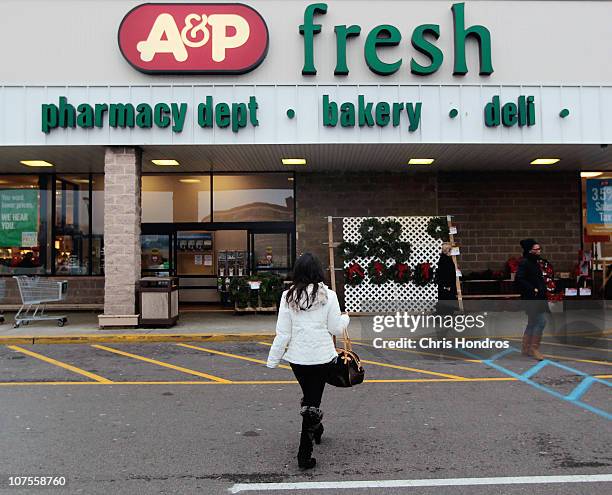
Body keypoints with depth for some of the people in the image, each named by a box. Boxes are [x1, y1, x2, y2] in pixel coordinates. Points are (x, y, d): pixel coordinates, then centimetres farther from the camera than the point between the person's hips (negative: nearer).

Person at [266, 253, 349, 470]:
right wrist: (345, 318, 19)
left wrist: (273, 360, 3)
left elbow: (283, 333, -6)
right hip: (322, 356, -2)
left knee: (308, 394, 24)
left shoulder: (288, 296, -6)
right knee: (313, 401, 5)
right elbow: (336, 329, -3)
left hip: (297, 357, 2)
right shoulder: (328, 295, -9)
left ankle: (315, 428, 48)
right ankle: (304, 454, 6)